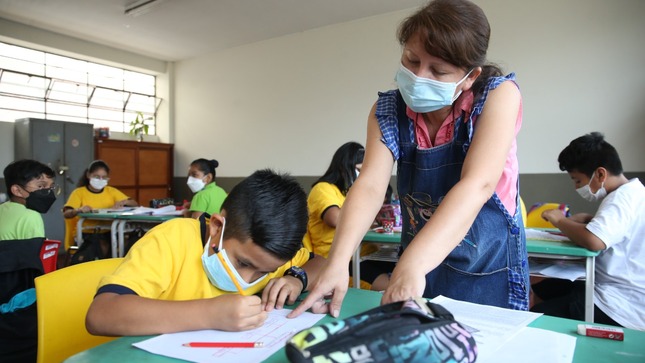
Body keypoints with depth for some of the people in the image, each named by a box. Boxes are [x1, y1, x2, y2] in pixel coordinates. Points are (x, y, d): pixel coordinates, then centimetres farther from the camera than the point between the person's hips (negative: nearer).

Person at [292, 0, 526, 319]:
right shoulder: (388, 110, -9)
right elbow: (369, 187, -20)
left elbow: (476, 186, -31)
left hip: (487, 270, -2)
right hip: (415, 264, 3)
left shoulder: (499, 95, -18)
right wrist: (337, 263, -35)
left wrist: (411, 266, -42)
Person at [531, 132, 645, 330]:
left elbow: (593, 241, -38)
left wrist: (560, 221, -20)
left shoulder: (622, 198, -22)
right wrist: (586, 219, 0)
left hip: (619, 309, -10)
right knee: (543, 288, 17)